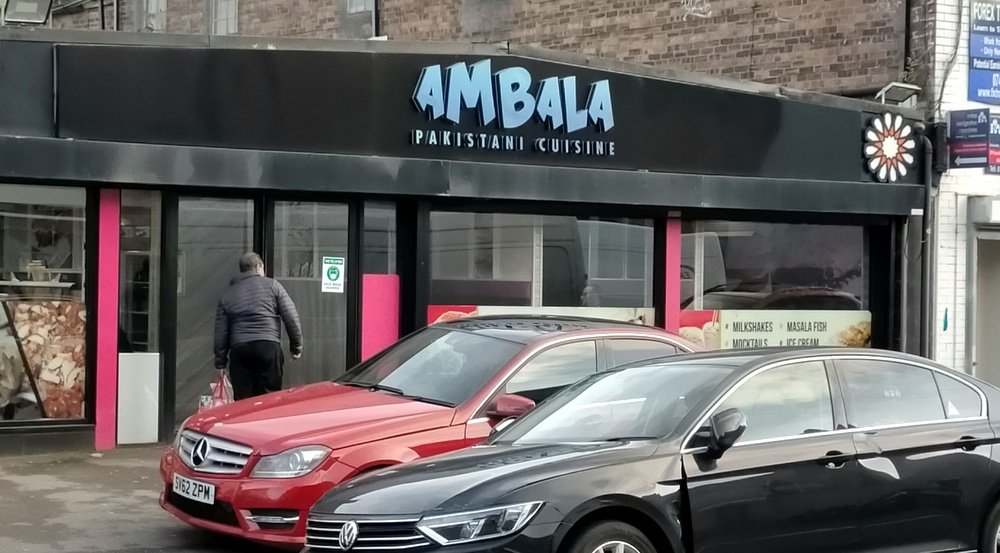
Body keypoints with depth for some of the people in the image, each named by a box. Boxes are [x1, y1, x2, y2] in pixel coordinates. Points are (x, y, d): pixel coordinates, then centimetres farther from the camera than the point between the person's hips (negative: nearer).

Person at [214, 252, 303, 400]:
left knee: (242, 401, 4)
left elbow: (220, 333, 15)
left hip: (239, 349, 2)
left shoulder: (228, 295, 18)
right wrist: (296, 346, 9)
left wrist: (221, 362, 19)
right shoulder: (272, 286, 10)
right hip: (268, 346, -2)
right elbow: (291, 317, 3)